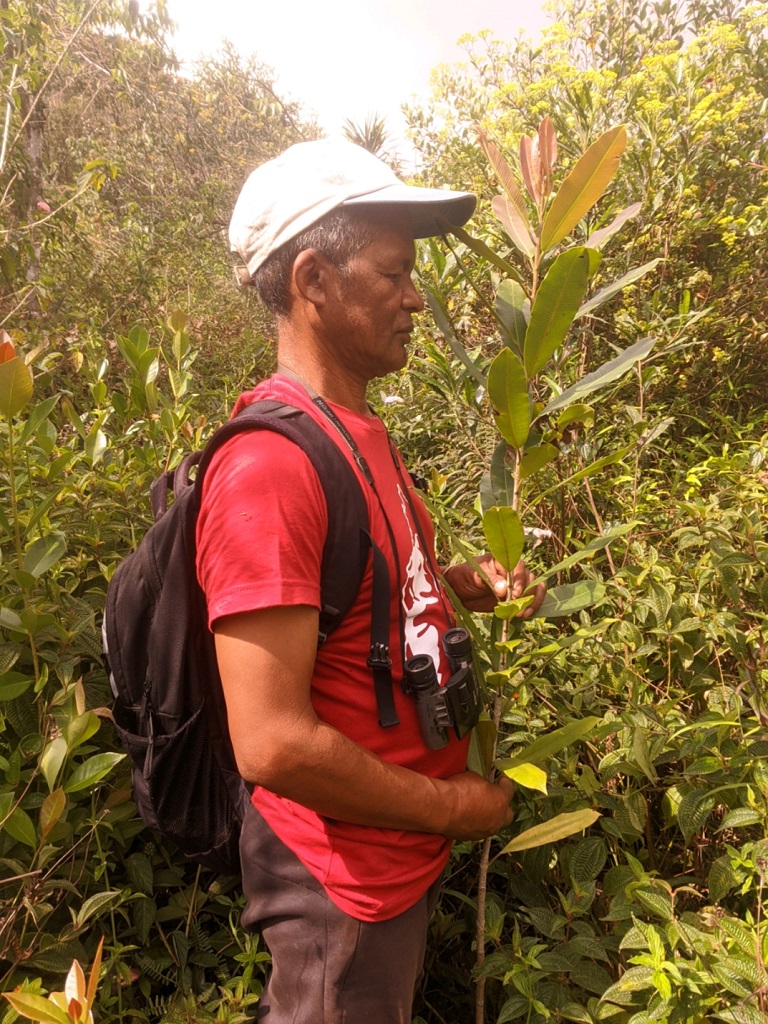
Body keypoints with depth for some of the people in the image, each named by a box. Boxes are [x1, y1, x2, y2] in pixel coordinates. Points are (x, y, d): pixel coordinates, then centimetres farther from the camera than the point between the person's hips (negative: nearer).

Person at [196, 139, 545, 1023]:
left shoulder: (359, 431, 3)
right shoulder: (268, 464, -28)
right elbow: (273, 745, -30)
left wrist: (460, 582, 0)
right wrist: (455, 806, -17)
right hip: (347, 881, -8)